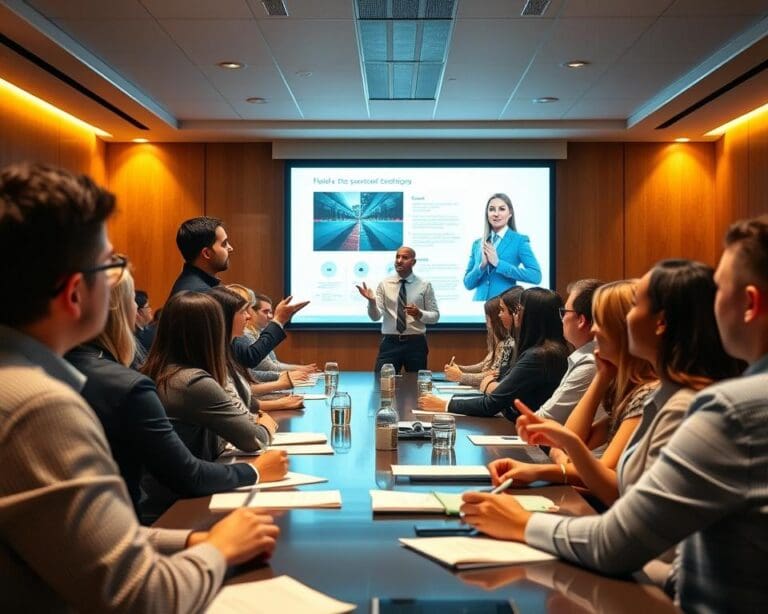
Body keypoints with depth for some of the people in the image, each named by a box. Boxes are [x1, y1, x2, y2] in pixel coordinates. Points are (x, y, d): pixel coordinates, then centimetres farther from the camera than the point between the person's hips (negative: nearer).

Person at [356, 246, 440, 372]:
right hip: (390, 343, 0)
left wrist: (420, 314, -18)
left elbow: (435, 316, 2)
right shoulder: (384, 284, 3)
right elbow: (376, 316, -5)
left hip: (415, 343, 0)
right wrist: (371, 301, -25)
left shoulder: (424, 285, 2)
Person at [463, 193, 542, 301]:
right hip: (479, 303, 3)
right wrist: (482, 265, -10)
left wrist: (498, 263, -15)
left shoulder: (520, 240, -2)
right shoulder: (477, 244, 9)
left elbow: (536, 276, -13)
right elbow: (468, 283, 9)